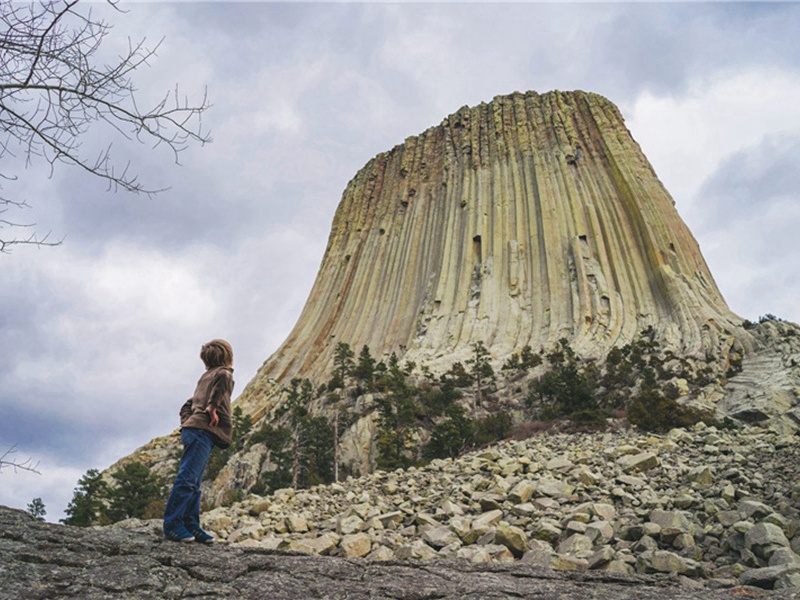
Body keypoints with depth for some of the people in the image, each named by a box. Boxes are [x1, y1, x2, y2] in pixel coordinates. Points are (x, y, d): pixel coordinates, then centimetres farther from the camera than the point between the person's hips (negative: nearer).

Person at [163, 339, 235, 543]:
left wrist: (187, 423, 16)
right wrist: (212, 407, -18)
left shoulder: (206, 376, 28)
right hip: (203, 430, -9)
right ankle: (172, 524, -12)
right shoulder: (223, 372, 4)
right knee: (187, 478, -11)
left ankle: (191, 526, 7)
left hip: (192, 428, 9)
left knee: (193, 483, 6)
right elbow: (224, 378, -22)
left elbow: (187, 406, 29)